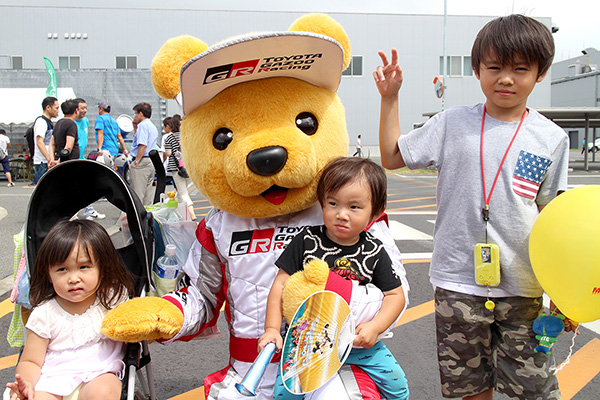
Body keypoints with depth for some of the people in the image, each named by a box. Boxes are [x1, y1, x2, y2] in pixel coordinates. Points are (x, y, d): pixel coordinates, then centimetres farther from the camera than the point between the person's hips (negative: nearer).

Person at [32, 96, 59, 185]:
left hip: (49, 162, 10)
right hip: (42, 162, -10)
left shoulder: (49, 122, 20)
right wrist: (49, 159, -27)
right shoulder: (41, 121, -11)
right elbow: (39, 142, -20)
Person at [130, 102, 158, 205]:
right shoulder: (153, 126, 19)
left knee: (137, 193, -7)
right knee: (148, 192, 12)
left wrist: (136, 161, -20)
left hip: (142, 162, -10)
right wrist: (135, 126, 26)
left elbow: (143, 145, -22)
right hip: (151, 162, 10)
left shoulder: (143, 125, -11)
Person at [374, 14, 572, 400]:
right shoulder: (453, 123, 0)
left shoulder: (552, 138, 2)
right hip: (459, 280, 0)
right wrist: (390, 97, 0)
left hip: (522, 285, 1)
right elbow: (392, 157, 6)